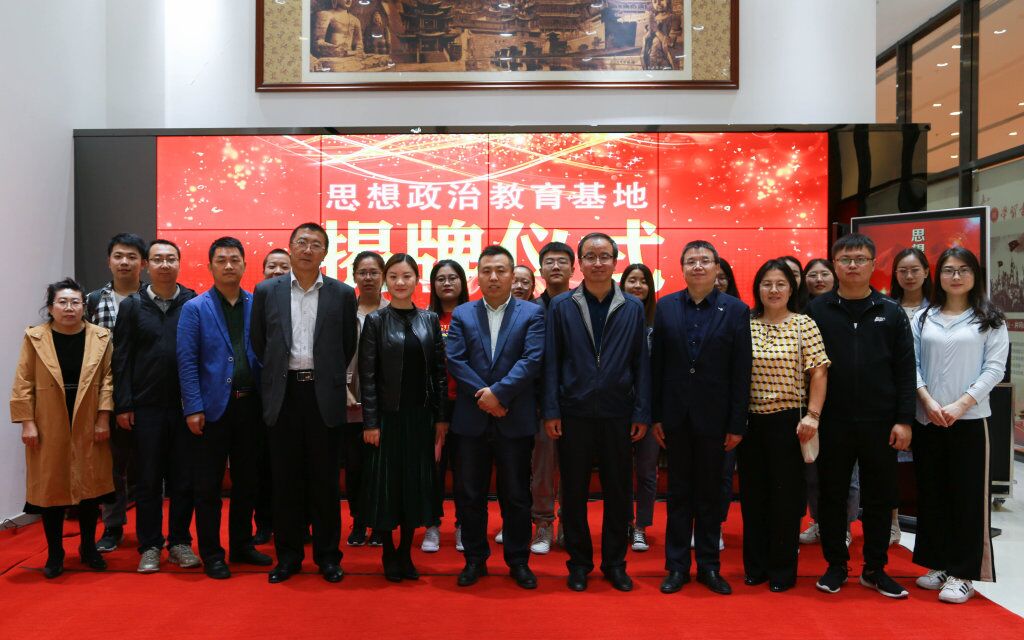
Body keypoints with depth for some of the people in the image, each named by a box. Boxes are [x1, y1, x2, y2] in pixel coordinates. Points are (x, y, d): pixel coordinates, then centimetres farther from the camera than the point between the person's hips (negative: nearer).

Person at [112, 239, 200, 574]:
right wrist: (123, 405, -4)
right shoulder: (132, 305, 4)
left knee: (184, 478, 7)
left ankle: (180, 542, 20)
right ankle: (149, 546, 19)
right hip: (146, 406, 0)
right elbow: (122, 358, 2)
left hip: (186, 405, 0)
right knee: (148, 480, 8)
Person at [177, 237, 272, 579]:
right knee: (209, 485, 6)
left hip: (250, 406, 3)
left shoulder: (258, 306, 6)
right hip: (213, 407, -3)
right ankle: (211, 553, 18)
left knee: (246, 481, 13)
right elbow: (187, 361, -6)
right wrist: (193, 408, -12)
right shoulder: (195, 308, -1)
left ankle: (242, 545, 28)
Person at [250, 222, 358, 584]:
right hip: (283, 393, 1)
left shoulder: (342, 294, 2)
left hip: (323, 395, -1)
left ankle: (327, 555, 19)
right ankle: (288, 555, 21)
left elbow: (348, 346, 8)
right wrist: (277, 374, 10)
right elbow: (258, 342, 11)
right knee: (286, 479, 8)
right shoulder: (266, 291, 5)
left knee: (325, 479, 6)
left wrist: (329, 378, 9)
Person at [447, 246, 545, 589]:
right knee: (469, 494, 10)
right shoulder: (462, 314, 8)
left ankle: (518, 561, 24)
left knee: (516, 496, 8)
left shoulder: (532, 313, 2)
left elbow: (532, 359, -9)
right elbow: (455, 360, -2)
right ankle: (475, 558, 26)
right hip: (471, 419, 2)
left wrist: (498, 392, -17)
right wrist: (483, 396, -13)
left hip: (515, 420, -2)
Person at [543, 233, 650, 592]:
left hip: (618, 414, 1)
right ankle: (579, 562, 25)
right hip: (574, 414, 0)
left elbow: (641, 363, 3)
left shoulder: (633, 308, 4)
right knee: (574, 491, 9)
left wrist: (642, 413, -2)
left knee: (618, 491, 9)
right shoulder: (561, 306, 2)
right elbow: (551, 361, 0)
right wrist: (551, 411, -5)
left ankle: (615, 563, 26)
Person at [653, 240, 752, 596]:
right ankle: (677, 566, 22)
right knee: (679, 492, 10)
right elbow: (657, 364, 2)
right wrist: (655, 415, 0)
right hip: (676, 416, 1)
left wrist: (738, 424, -5)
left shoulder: (736, 310, -2)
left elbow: (741, 371, -3)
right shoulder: (666, 307, 3)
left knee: (710, 493, 10)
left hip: (714, 417, -1)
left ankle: (709, 566, 24)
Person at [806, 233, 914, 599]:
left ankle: (875, 569, 26)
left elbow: (905, 370, 3)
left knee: (879, 498, 11)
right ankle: (836, 566, 24)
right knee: (832, 496, 9)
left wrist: (904, 420, -4)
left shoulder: (890, 312, 4)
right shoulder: (817, 310, 1)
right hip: (832, 423, -1)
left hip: (879, 423, 1)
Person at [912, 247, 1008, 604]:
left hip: (969, 420, -2)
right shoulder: (922, 318, 8)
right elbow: (912, 365, 3)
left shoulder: (990, 320, 3)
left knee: (967, 496, 1)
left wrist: (960, 404, -14)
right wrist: (928, 401, -11)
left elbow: (994, 368, -4)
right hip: (927, 420, 3)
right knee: (932, 494, 9)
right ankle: (939, 564, 22)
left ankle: (963, 574, 11)